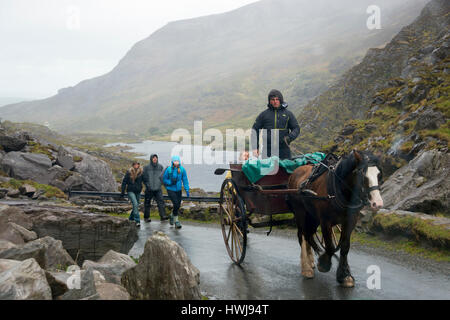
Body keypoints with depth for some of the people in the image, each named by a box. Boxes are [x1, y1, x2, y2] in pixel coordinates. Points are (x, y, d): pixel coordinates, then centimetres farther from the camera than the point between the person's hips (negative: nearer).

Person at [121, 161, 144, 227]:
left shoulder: (141, 172, -3)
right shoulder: (129, 172, -9)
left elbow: (144, 180, 6)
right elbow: (124, 182, -3)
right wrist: (123, 192, -4)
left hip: (138, 192, 4)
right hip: (130, 191, -4)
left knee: (136, 205, 11)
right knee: (135, 204, -18)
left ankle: (131, 219, 33)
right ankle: (137, 221, -17)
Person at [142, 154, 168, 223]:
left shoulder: (160, 167, 6)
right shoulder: (146, 167, -2)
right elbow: (144, 177, 0)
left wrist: (160, 183, -1)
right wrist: (147, 185, -9)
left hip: (158, 189, 2)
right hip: (149, 189, -2)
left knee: (160, 201, -10)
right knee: (147, 203, 6)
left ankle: (163, 216, -13)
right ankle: (146, 217, 16)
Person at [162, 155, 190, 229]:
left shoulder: (182, 169, -4)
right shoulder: (169, 169, -11)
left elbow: (185, 180, 1)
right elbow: (164, 179, -1)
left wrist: (187, 190, -5)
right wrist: (170, 182, -18)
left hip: (178, 190, 4)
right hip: (170, 190, -4)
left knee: (178, 205, 11)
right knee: (176, 204, -16)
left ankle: (172, 216, 41)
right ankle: (176, 221, -1)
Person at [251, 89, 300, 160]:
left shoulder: (288, 114, 10)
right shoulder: (264, 114, 9)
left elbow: (296, 128, 9)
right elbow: (255, 130, 11)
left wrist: (289, 138, -12)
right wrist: (255, 147, 1)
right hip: (268, 151, -1)